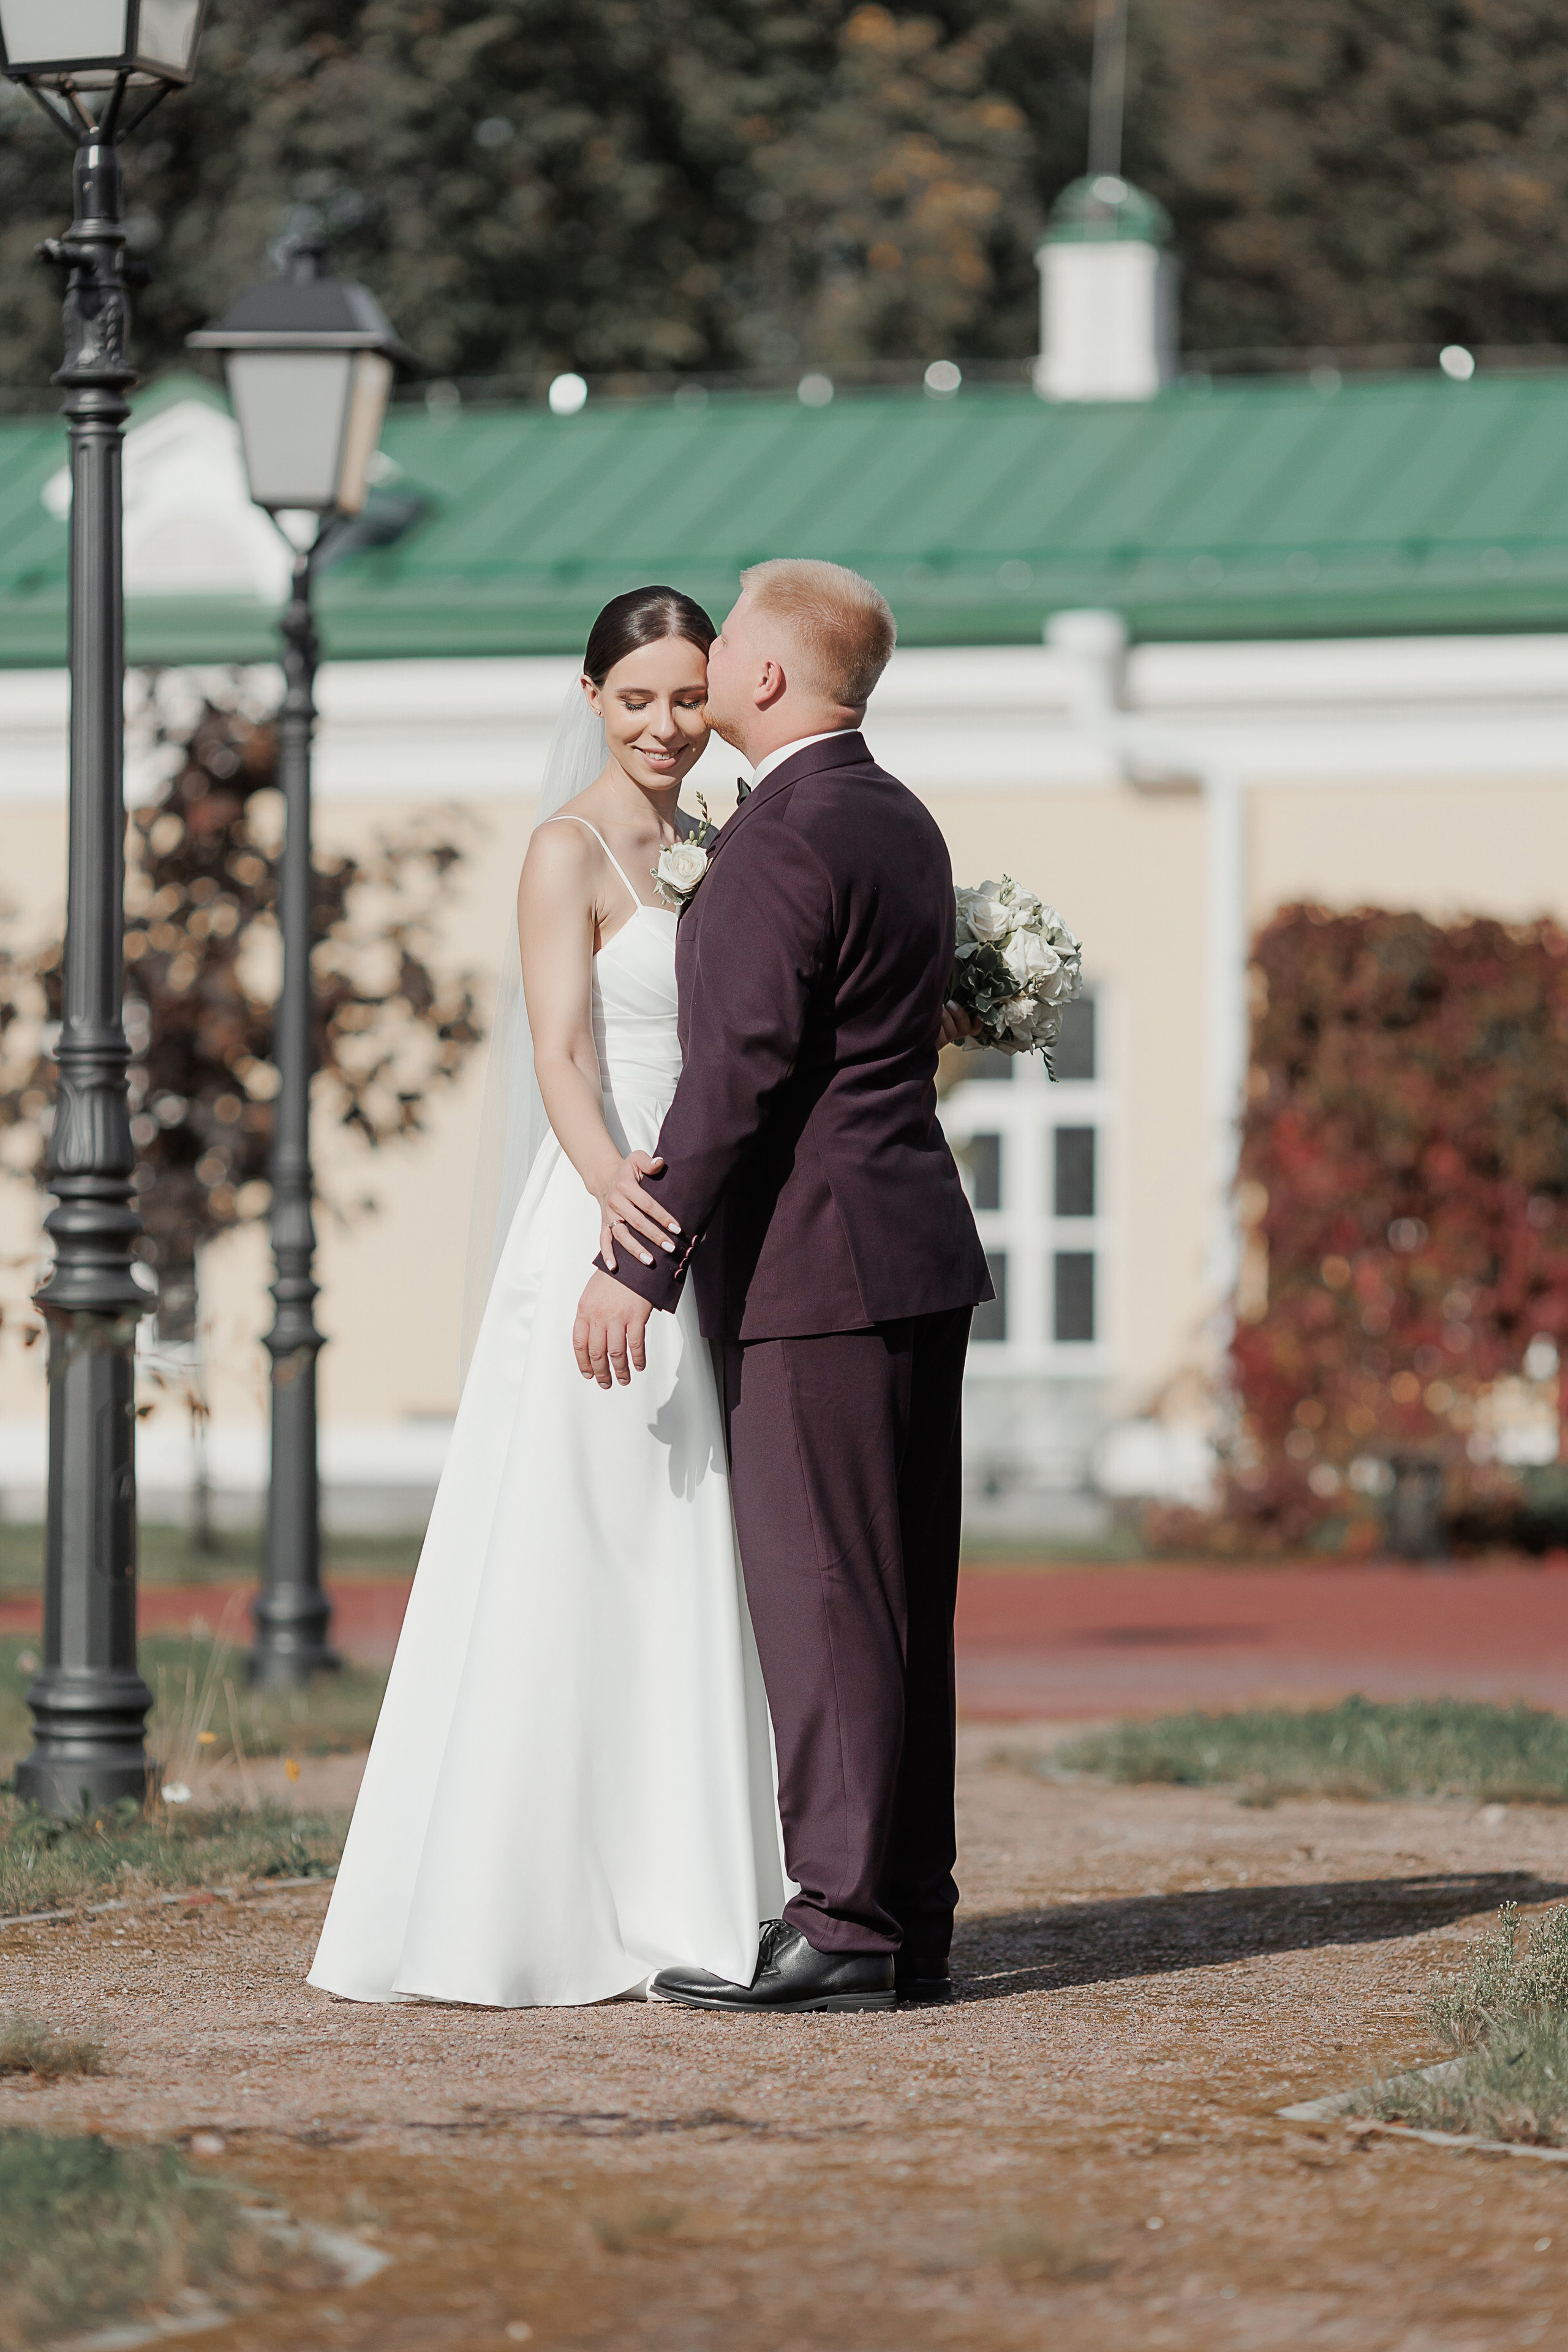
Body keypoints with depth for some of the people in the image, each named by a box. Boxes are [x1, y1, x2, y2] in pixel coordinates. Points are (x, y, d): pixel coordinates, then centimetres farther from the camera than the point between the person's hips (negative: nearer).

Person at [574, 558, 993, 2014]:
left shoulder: (782, 843, -15)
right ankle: (910, 1919, 13)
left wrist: (640, 1266, -16)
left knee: (819, 1597, -8)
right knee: (897, 1603, 10)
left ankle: (841, 1928, -8)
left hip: (816, 1267, -10)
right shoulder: (901, 824, 15)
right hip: (916, 1251, 10)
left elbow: (738, 1075, -18)